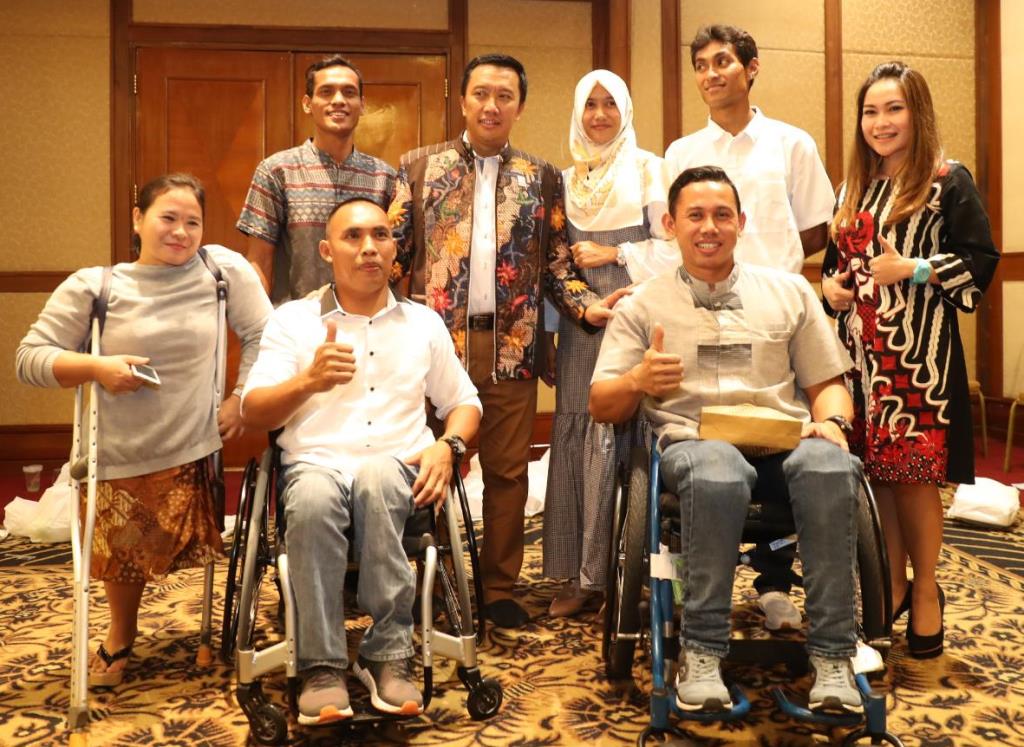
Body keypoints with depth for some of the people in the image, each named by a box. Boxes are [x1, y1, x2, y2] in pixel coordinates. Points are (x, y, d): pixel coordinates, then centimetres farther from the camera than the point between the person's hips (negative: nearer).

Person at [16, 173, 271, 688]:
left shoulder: (224, 270, -6)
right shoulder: (92, 287, -7)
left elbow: (263, 335, 1)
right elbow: (30, 358, -5)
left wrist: (241, 400, -5)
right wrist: (95, 367, -20)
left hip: (191, 453, -1)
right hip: (115, 458, 1)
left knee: (189, 545, 7)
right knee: (120, 552, 17)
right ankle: (120, 637, 45)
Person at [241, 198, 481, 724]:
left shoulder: (424, 323, 17)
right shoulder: (292, 319, 11)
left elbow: (464, 403, 21)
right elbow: (253, 414, 3)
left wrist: (446, 446, -2)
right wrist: (309, 381, -17)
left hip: (399, 470, 1)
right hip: (316, 463, -1)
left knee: (375, 477, -37)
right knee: (314, 496, -38)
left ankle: (388, 655, -27)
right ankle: (323, 665, -25)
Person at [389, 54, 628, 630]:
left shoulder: (542, 179, 11)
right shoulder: (420, 167, 8)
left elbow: (559, 262, 10)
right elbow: (394, 250, 4)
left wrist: (587, 306, -7)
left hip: (511, 344, 1)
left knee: (508, 471, 5)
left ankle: (500, 589, 18)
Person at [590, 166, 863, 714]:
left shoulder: (790, 291, 21)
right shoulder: (644, 304, 15)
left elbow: (826, 383, 20)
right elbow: (600, 406, 11)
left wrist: (831, 422, -3)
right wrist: (637, 381, -11)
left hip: (785, 437, 2)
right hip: (691, 440, -2)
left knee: (831, 468, -34)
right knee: (718, 474, -39)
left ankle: (832, 654, -26)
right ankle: (702, 652, -26)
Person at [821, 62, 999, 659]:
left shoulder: (950, 182, -3)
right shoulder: (856, 187, 14)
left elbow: (981, 262, -8)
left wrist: (911, 270, -18)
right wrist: (832, 286, 2)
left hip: (921, 351, -5)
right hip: (863, 350, 6)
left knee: (912, 474, -3)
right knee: (875, 472, 9)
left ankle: (926, 590, 15)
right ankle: (893, 585, 23)